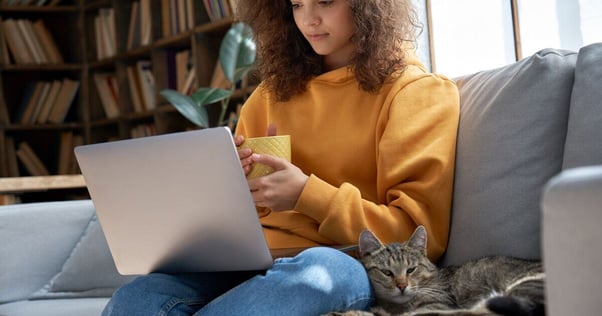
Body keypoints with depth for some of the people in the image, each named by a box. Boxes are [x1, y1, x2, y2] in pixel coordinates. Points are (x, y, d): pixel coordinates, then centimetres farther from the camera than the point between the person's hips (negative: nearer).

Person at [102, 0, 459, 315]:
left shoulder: (417, 92, 5)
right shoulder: (275, 90, 23)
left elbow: (421, 232, -3)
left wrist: (308, 195, -13)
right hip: (253, 261, 3)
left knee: (321, 271, -42)